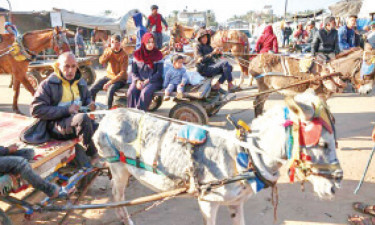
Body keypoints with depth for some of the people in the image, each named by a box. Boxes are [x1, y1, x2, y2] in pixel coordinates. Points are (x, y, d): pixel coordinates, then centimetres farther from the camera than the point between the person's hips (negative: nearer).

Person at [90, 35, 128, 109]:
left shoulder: (124, 55, -14)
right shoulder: (108, 50, 2)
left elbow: (123, 73, -18)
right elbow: (101, 61, -14)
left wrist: (110, 82, -24)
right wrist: (110, 50, -25)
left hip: (119, 79, -5)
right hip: (109, 76, 5)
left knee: (110, 90, -34)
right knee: (92, 90, -11)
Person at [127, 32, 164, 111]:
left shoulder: (158, 55, -1)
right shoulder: (137, 54, 7)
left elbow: (159, 73, -4)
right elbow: (133, 72, 8)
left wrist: (148, 81, -15)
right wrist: (137, 81, -11)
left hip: (153, 81, -2)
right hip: (139, 80, 3)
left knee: (145, 92, -33)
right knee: (131, 91, -27)